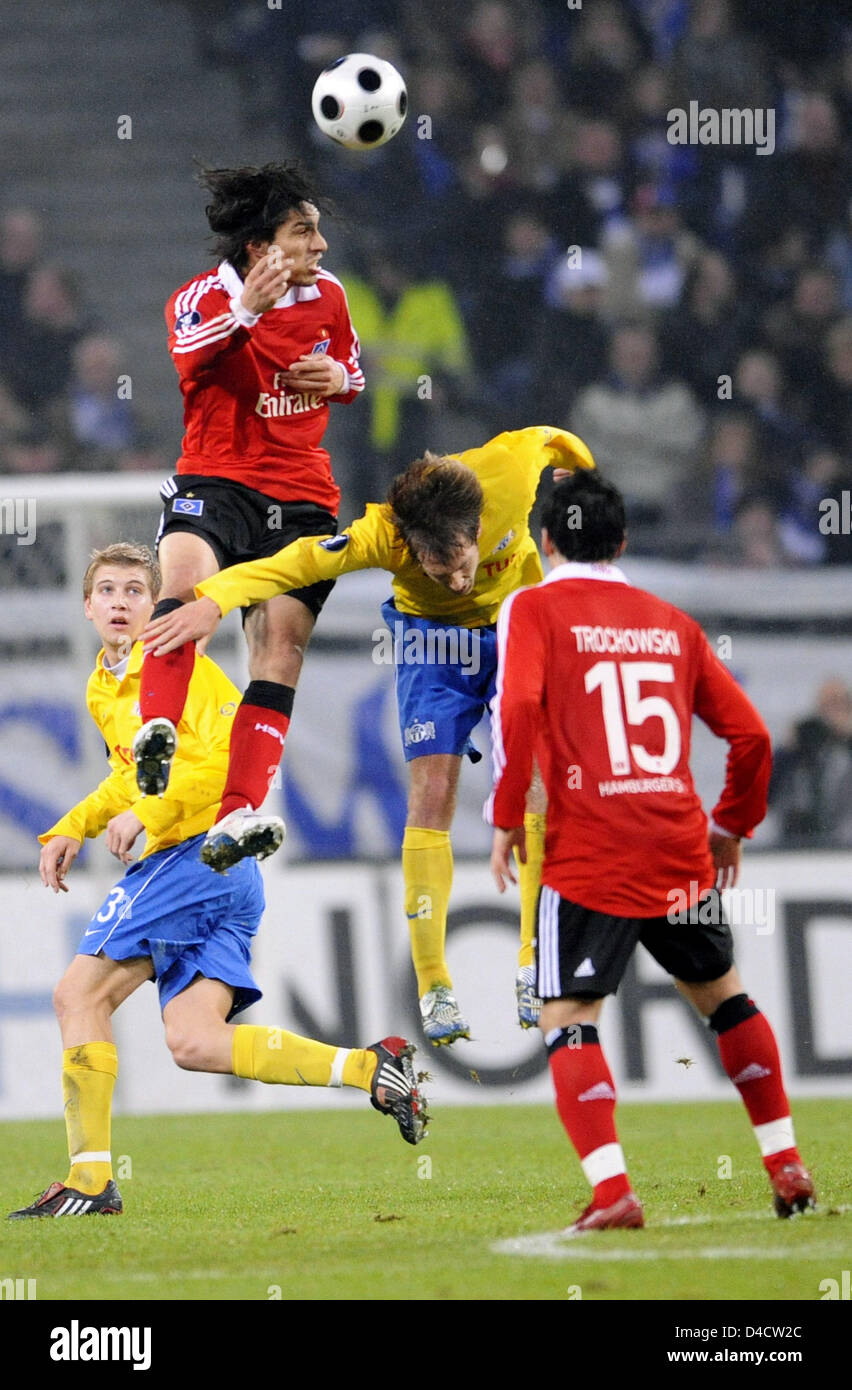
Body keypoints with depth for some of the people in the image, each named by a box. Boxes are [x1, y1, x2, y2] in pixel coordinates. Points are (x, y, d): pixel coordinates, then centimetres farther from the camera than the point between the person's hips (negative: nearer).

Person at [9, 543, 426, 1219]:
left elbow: (233, 752, -17)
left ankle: (90, 1180, -8)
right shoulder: (102, 690, 21)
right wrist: (72, 830, 21)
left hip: (198, 854, -9)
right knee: (195, 1042, -1)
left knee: (80, 993, -9)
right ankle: (371, 1067, -1)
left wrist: (149, 813, -21)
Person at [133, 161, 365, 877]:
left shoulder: (328, 296, 7)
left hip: (303, 497, 4)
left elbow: (351, 371, 24)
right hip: (216, 481, -4)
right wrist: (245, 311, -45)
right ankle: (157, 730, -40)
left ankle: (237, 818, -11)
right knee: (185, 576, -36)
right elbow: (188, 357, -29)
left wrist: (341, 378, 0)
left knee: (281, 650, -6)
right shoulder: (203, 296, -7)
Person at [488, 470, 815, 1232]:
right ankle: (786, 1165, 25)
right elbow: (750, 733, 14)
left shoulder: (534, 609, 2)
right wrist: (733, 825, 27)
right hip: (681, 847, 4)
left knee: (568, 1020, -2)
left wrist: (505, 817, -6)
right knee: (722, 994, 23)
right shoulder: (670, 622, 15)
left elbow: (517, 708, -14)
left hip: (589, 854, -4)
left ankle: (612, 1190, -18)